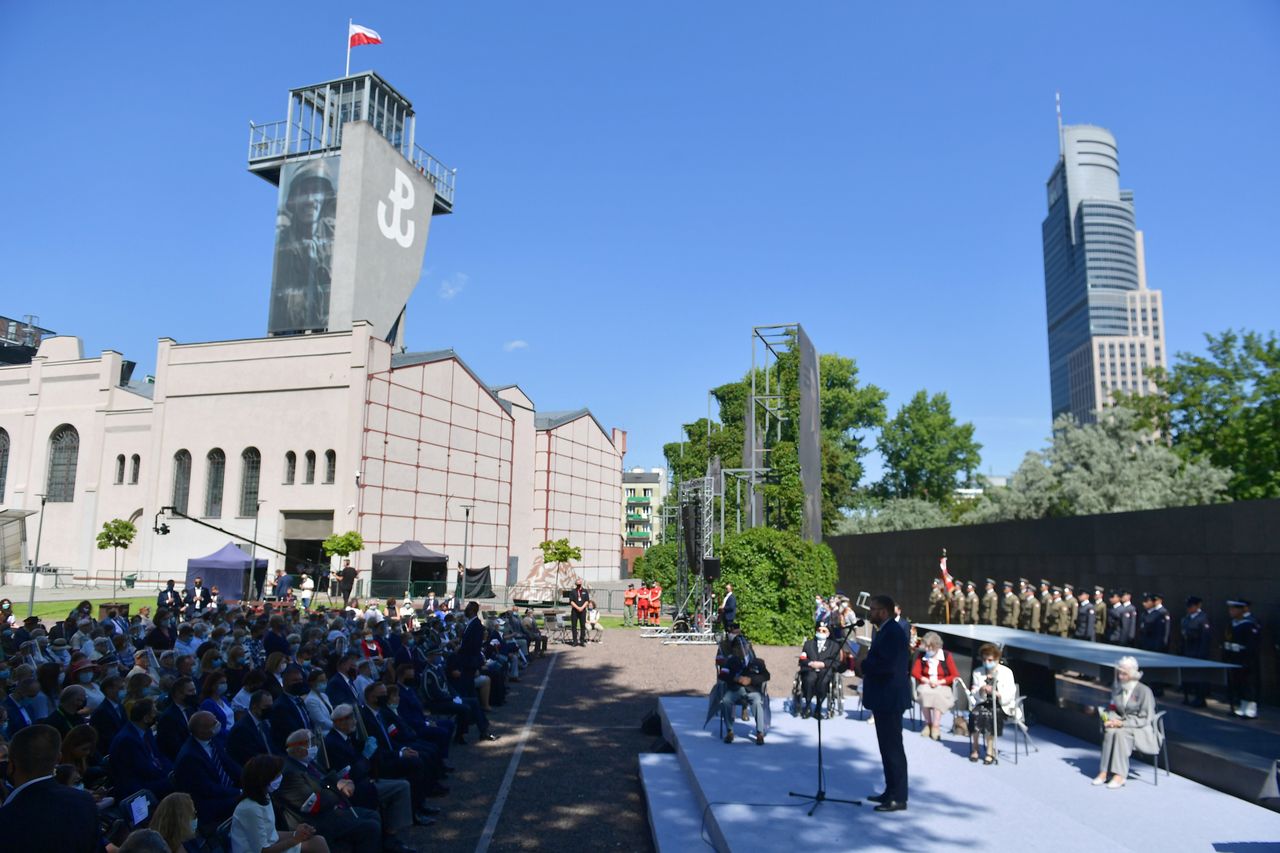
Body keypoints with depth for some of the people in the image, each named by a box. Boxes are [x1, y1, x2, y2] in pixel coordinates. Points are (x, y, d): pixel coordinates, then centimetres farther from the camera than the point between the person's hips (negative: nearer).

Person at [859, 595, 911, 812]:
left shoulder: (892, 632, -19)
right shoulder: (886, 631, 13)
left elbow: (888, 665, -27)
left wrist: (862, 664, -15)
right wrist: (866, 664, 3)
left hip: (890, 699, -11)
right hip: (884, 698, 11)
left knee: (893, 748, -3)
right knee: (888, 747, 17)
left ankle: (898, 798, 5)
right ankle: (891, 792, 26)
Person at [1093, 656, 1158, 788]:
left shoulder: (1144, 691, -11)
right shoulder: (1117, 689, 6)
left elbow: (1145, 719, -12)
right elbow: (1112, 709, 14)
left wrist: (1123, 723, -21)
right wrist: (1111, 719, -9)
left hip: (1141, 729, -5)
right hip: (1122, 725, 5)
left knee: (1121, 733, -35)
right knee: (1110, 731, -29)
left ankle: (1119, 776, -32)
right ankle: (1103, 772, -29)